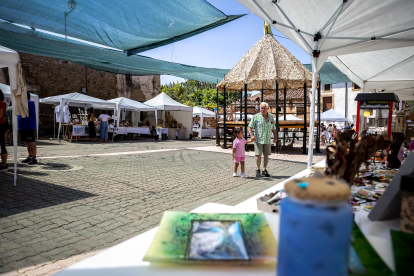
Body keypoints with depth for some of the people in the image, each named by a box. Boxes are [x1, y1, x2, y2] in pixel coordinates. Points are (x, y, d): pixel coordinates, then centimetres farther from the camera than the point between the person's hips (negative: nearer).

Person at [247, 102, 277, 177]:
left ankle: (264, 170, 17)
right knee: (258, 155, -5)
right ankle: (258, 170, 10)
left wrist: (275, 137, 7)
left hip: (267, 140, 4)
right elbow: (249, 127, -5)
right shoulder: (256, 117, -3)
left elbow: (273, 128, 18)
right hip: (258, 140, -4)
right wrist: (252, 135, -20)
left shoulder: (271, 117, 9)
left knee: (266, 155, 6)